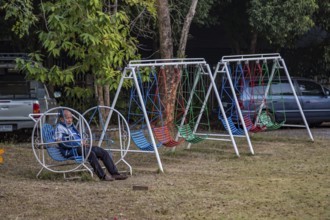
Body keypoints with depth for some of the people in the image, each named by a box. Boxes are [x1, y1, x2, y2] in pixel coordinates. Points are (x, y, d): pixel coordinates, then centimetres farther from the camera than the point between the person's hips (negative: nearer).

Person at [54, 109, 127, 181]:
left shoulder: (72, 126, 28)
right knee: (91, 154, -35)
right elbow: (62, 143, -14)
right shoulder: (59, 128, -1)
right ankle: (102, 176, -33)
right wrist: (78, 143, -16)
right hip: (70, 151, -9)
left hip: (81, 147, 9)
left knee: (103, 152, -6)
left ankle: (115, 173, -12)